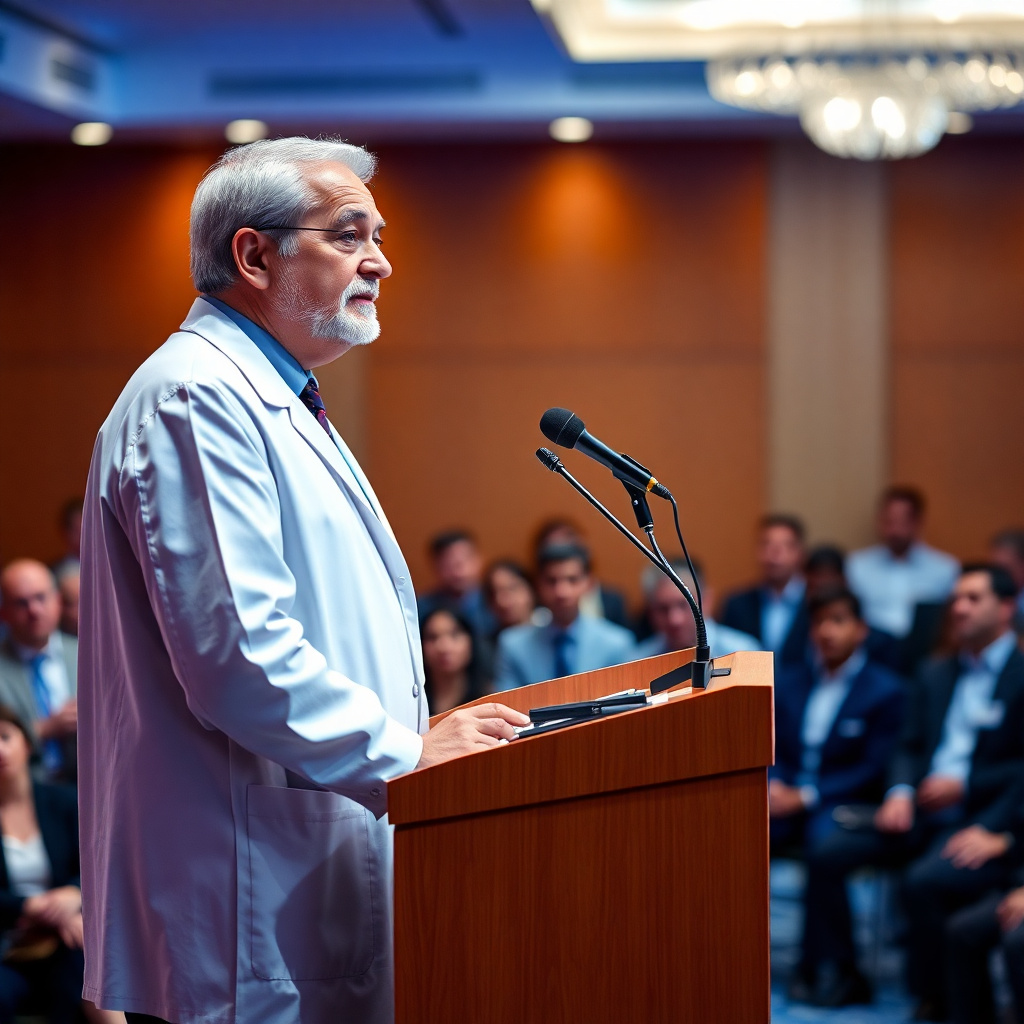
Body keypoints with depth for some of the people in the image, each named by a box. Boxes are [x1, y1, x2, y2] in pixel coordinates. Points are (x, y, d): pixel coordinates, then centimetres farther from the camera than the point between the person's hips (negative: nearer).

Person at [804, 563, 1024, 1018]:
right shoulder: (935, 674, 21)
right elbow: (910, 746, 17)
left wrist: (963, 784, -16)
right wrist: (901, 791, -3)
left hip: (983, 817, -7)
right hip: (920, 811, 7)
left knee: (924, 881, -33)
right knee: (826, 855, -11)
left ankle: (931, 998, -15)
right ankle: (845, 976, -2)